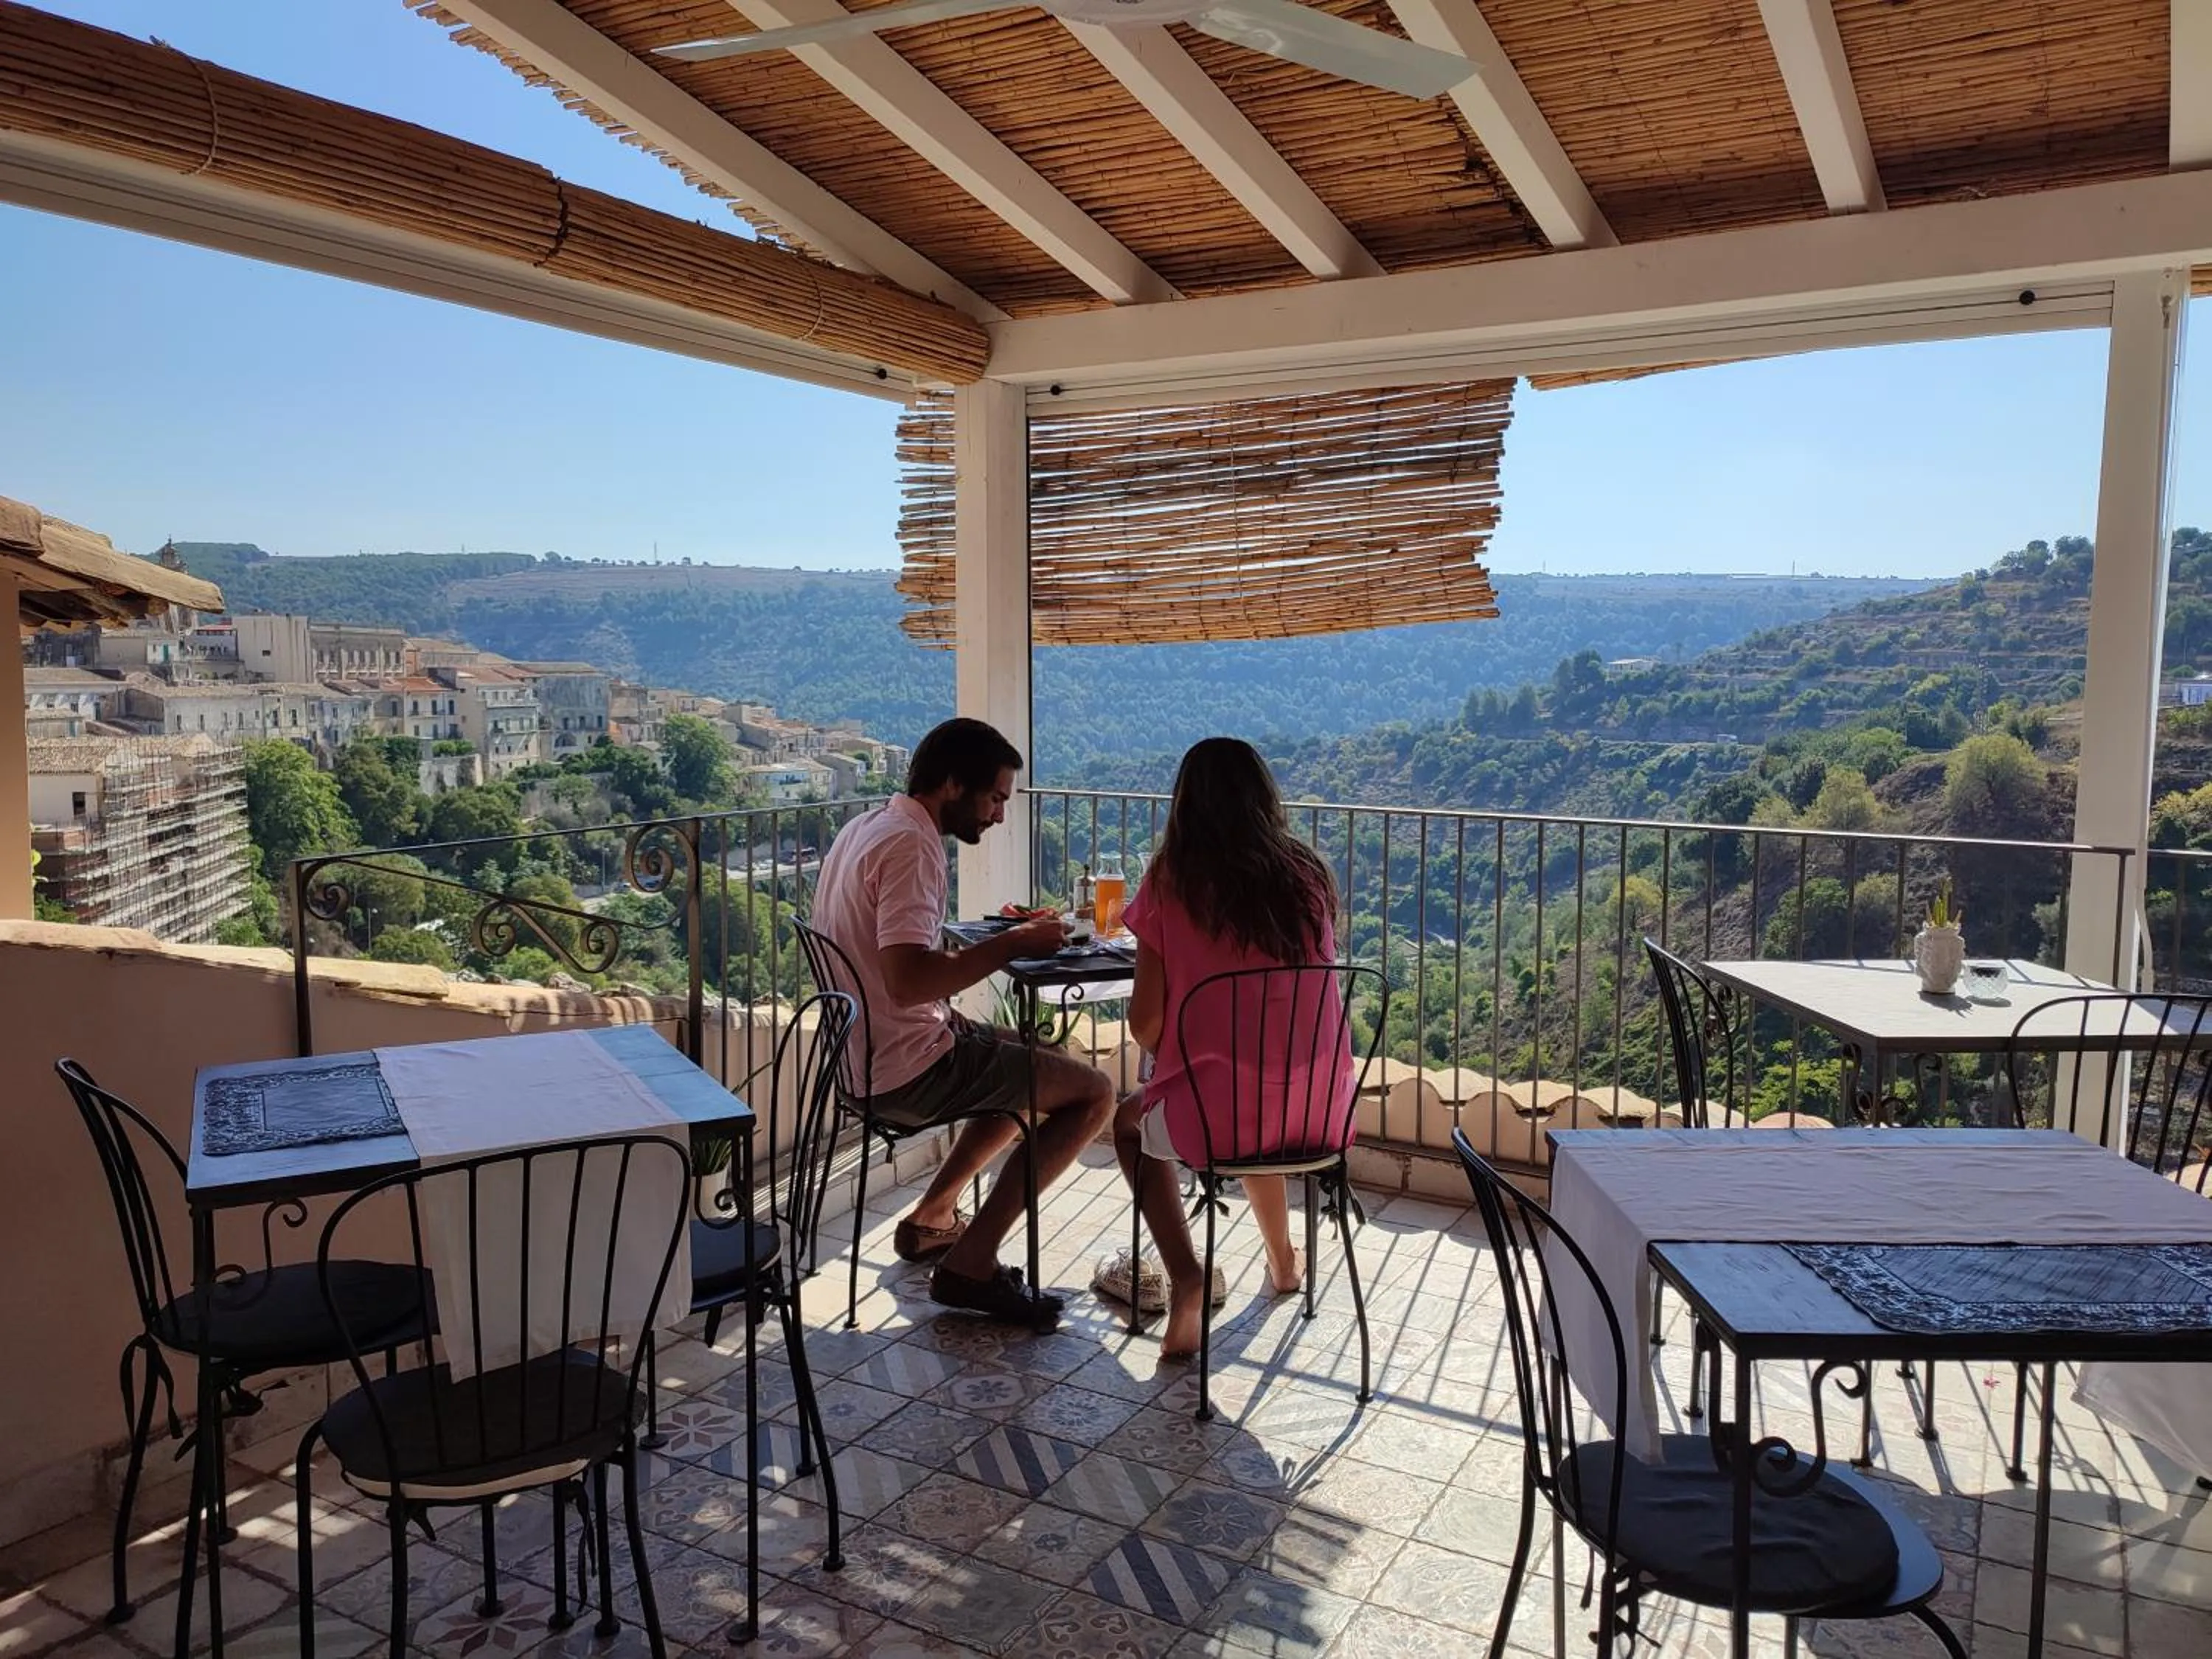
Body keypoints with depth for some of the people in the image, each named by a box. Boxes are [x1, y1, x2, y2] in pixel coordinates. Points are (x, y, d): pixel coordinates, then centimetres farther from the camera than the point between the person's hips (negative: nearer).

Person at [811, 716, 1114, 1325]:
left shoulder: (864, 828, 9)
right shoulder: (909, 846, -21)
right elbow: (909, 980, -32)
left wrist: (1004, 937, 8)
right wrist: (1012, 944, -21)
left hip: (864, 1055, 10)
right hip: (907, 1069, -10)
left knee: (1030, 1060, 27)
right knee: (1094, 1093, -7)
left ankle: (932, 1218, 26)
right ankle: (971, 1262, -3)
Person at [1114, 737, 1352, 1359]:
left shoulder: (1171, 883, -9)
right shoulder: (1307, 876, 2)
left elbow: (1145, 1021, -7)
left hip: (1216, 1117, -4)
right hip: (1321, 1112, 5)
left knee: (1131, 1121, 29)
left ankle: (1186, 1275, 10)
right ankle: (1283, 1259, 47)